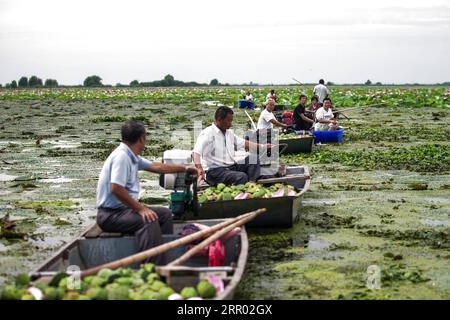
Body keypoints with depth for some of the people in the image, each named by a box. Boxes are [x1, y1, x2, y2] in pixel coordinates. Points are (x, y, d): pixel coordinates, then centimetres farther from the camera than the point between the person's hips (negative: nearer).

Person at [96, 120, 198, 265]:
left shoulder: (132, 157, 12)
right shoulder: (121, 156, -18)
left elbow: (156, 167, 25)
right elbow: (116, 189, -27)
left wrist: (185, 169, 34)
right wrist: (141, 209, -24)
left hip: (125, 208, 11)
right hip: (111, 214, -11)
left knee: (165, 214, 12)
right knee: (149, 220, -31)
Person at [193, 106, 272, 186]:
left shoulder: (229, 133, 16)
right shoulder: (207, 133, -10)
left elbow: (244, 143, 29)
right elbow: (196, 152, -23)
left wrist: (262, 146, 22)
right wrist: (199, 168, -41)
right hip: (215, 170, -9)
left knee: (253, 159, -5)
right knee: (242, 177, -30)